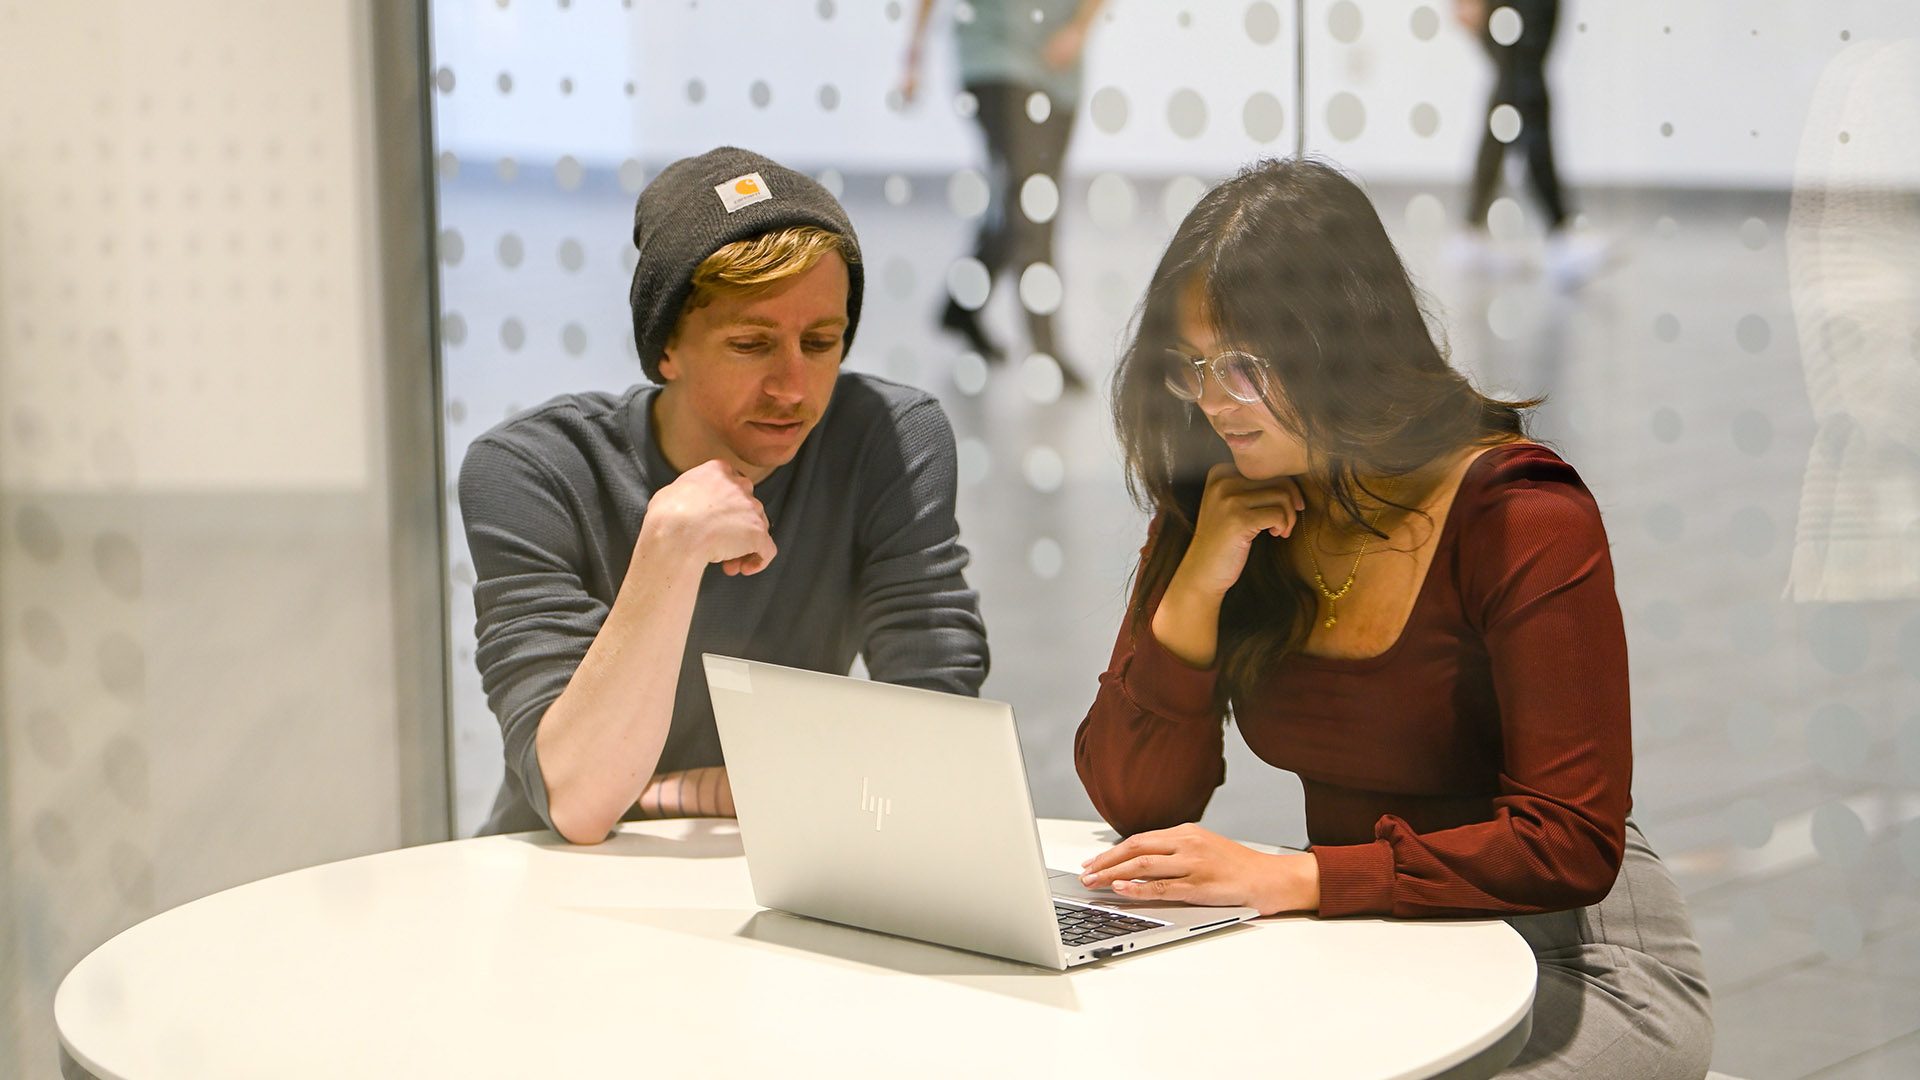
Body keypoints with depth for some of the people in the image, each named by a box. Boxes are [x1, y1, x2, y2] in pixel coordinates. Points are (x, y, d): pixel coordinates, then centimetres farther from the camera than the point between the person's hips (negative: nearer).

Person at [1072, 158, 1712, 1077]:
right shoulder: (1210, 511, 1)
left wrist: (1287, 879, -30)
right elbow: (1132, 803, 1)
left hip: (1570, 962, -5)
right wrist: (1194, 590, -14)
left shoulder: (1523, 518, -16)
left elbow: (1571, 846, -23)